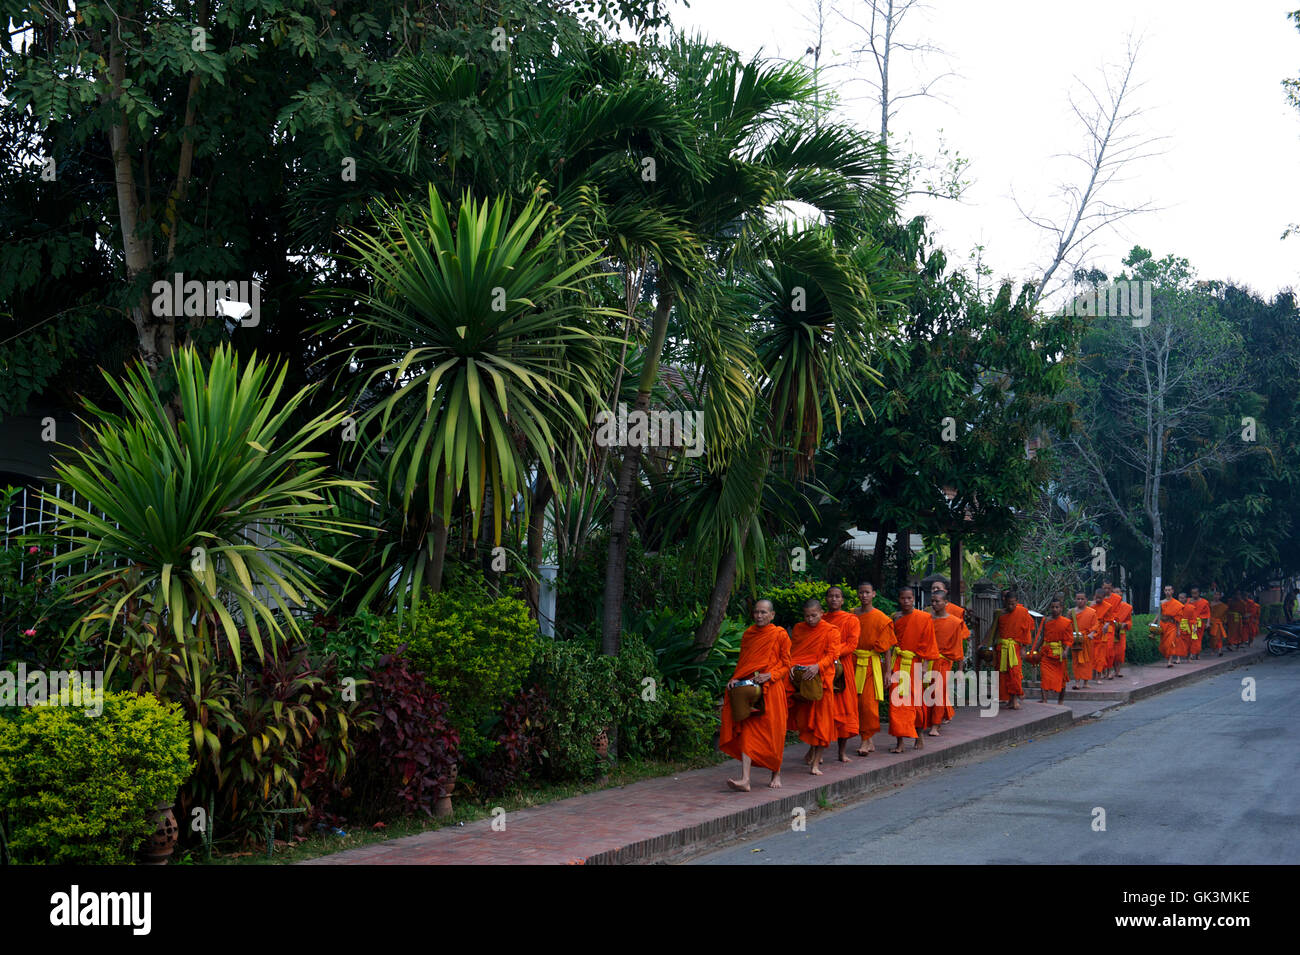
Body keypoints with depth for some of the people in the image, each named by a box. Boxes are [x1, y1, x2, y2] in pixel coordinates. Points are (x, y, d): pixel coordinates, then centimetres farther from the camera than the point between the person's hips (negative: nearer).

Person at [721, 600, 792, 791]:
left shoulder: (780, 635, -1)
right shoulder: (748, 635, 11)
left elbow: (786, 665, 1)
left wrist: (769, 675, -15)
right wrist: (735, 679, 0)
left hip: (771, 689, -3)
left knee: (773, 732, 3)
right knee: (747, 731, -8)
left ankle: (776, 775, 24)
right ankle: (745, 779, -16)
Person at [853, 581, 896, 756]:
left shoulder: (881, 618, -4)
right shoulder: (851, 616, 8)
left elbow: (886, 648, -3)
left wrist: (888, 672, -5)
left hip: (872, 664, -4)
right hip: (854, 663, 4)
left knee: (868, 703, -8)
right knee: (856, 702, 4)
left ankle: (866, 740, -1)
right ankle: (869, 740, 14)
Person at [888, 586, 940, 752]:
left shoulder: (924, 619, -3)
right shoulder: (895, 618, 6)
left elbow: (927, 645, -3)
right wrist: (889, 666, 2)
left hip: (915, 664, -2)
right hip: (898, 664, 2)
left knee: (917, 701, 8)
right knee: (898, 702, -5)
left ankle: (919, 737, 26)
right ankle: (899, 742, -5)